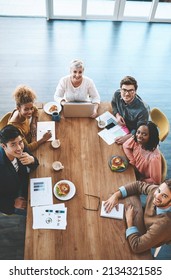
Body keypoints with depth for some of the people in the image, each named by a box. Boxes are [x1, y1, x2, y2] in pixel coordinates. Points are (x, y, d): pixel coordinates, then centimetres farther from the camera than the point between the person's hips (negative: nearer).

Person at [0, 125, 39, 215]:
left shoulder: (20, 148, -25)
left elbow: (33, 167, -8)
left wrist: (32, 160, -29)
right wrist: (13, 203, -22)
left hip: (22, 186, 5)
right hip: (8, 203, -5)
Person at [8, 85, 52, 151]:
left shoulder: (22, 112, -18)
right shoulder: (15, 126, -37)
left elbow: (35, 110, 7)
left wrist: (34, 124, -7)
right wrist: (43, 139, -34)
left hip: (29, 142, 7)